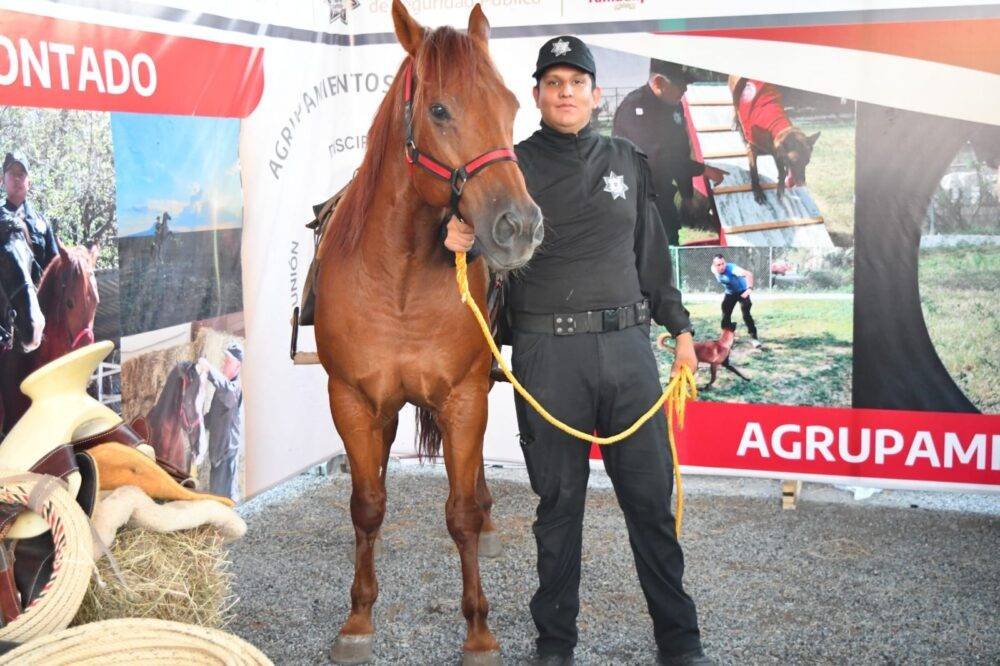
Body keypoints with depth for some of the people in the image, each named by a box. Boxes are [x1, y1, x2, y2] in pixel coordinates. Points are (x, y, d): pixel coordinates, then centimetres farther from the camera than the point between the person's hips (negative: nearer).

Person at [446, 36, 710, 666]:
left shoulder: (629, 162, 12)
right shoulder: (513, 166, 3)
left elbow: (653, 255, 18)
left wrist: (680, 328, 14)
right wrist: (461, 243, -20)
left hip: (628, 346, 3)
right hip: (548, 354, -2)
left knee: (652, 497, 6)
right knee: (559, 503, 7)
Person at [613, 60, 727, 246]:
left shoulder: (674, 106, 5)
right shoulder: (634, 108, -22)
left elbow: (680, 153, 15)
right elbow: (658, 158, -27)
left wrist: (687, 195, 16)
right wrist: (704, 170, -22)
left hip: (662, 197, 8)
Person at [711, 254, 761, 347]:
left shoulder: (731, 268, -37)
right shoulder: (714, 270, -19)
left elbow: (748, 274, -50)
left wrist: (749, 288, -65)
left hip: (742, 292, -6)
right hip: (730, 293, 6)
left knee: (746, 314, -17)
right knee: (725, 315, 6)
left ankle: (753, 337, -10)